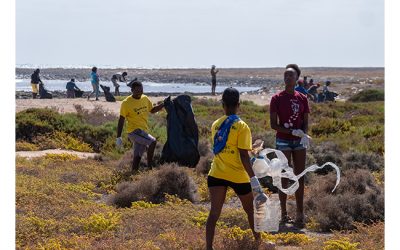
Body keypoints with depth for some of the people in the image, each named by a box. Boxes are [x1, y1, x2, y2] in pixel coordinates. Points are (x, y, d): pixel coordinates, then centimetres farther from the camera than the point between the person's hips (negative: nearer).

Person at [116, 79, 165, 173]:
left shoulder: (145, 99, 9)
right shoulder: (126, 103, -11)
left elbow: (152, 110, 26)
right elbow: (121, 120, -8)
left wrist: (163, 104, 12)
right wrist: (118, 137, -10)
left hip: (143, 131, 7)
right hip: (134, 131, -7)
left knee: (137, 156, 6)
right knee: (152, 142, -25)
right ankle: (149, 167, -17)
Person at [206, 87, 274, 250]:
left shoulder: (215, 125, 5)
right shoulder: (241, 127, -11)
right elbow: (244, 156, -16)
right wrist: (254, 180, -16)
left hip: (217, 175, 3)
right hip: (238, 176, -3)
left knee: (214, 213, -3)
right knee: (250, 210, 19)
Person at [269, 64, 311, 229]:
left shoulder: (302, 99, 6)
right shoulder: (277, 99, -5)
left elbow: (305, 122, 8)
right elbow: (273, 125, -8)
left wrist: (304, 135, -13)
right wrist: (293, 132, -19)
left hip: (300, 142, 4)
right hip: (283, 141, -4)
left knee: (300, 177, 4)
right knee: (285, 178, -1)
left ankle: (300, 214, 9)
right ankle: (284, 214, 6)